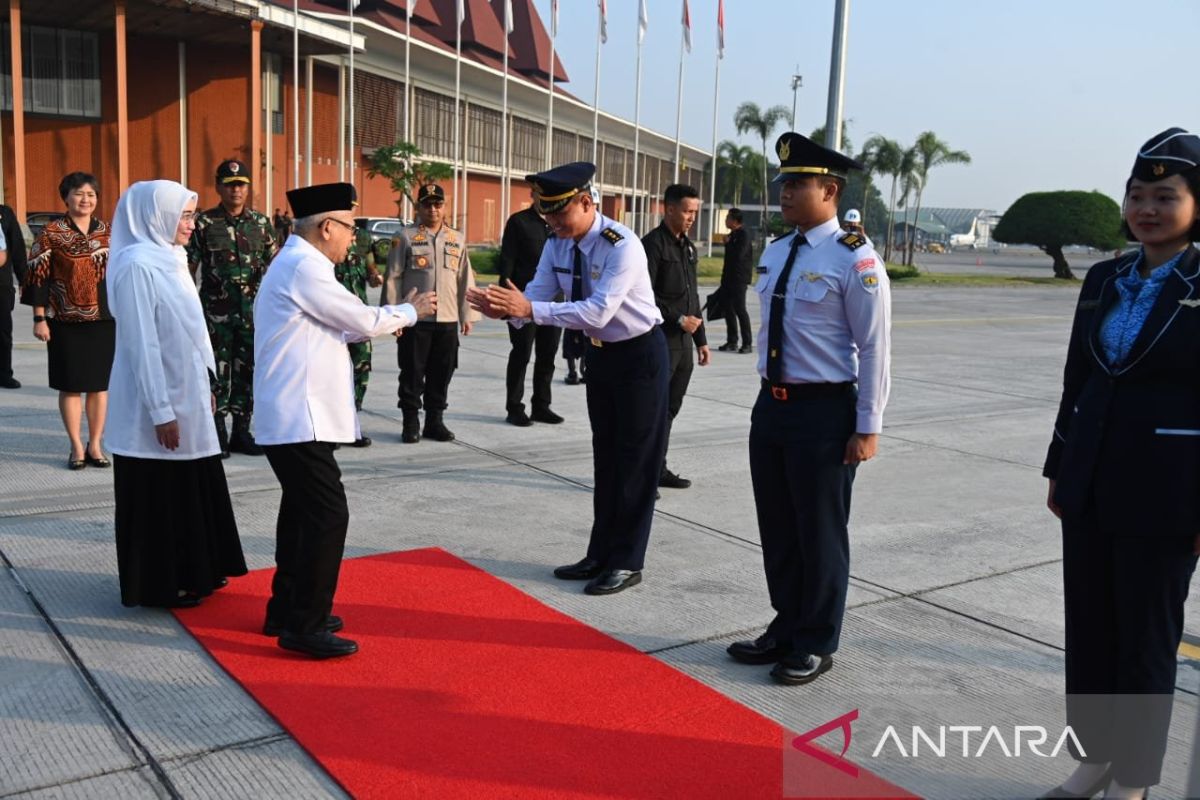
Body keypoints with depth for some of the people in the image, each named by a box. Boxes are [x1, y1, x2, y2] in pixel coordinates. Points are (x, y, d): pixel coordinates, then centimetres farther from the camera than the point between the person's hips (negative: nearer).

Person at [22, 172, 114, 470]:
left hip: (103, 319, 3)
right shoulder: (51, 233, -3)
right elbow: (39, 277, -4)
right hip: (66, 322, -3)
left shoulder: (107, 232, 7)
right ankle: (76, 447, 13)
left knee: (100, 384, 5)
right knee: (71, 385, 3)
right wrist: (39, 318, -8)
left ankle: (94, 445, 16)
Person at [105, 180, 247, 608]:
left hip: (185, 397, 9)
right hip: (156, 404, -9)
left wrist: (205, 384, 17)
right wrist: (161, 412, -20)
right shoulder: (137, 265, -18)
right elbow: (141, 344, -20)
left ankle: (192, 572, 30)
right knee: (159, 495, 3)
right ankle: (160, 584, 16)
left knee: (191, 489, 16)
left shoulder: (170, 260, 9)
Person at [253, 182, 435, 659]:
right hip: (300, 418, -11)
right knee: (328, 514, -8)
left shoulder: (293, 265, 17)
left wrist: (389, 318, 17)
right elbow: (365, 322, -11)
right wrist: (410, 312, 5)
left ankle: (286, 610, 28)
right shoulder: (304, 268, -16)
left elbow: (336, 328, 20)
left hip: (292, 416, 11)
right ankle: (304, 626, -2)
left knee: (302, 510, 17)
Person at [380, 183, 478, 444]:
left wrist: (467, 316, 8)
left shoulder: (457, 240, 10)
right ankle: (411, 423, 12)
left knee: (442, 373, 8)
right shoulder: (405, 237, 0)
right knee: (412, 373, 2)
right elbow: (393, 278, -1)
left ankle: (434, 421, 19)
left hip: (448, 319, 3)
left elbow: (465, 280, 12)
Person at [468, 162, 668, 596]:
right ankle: (600, 555, 26)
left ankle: (626, 562, 11)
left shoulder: (622, 246, -27)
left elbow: (598, 312, -35)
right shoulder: (557, 245, -4)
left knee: (636, 457, 0)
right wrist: (506, 308, -31)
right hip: (599, 352, 8)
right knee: (605, 454, 15)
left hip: (639, 353, -8)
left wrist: (529, 309, -41)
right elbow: (536, 298, -8)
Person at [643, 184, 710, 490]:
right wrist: (678, 319, -16)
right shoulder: (652, 244, -9)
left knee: (670, 408, 12)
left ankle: (658, 469, 20)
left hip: (683, 343, 8)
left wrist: (701, 340, 17)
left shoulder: (688, 247, 16)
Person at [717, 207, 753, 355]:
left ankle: (748, 343, -4)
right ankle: (732, 342, 15)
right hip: (729, 278, 9)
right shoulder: (732, 235, 15)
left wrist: (728, 243, -11)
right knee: (729, 309, 9)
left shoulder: (743, 235, -12)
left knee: (740, 309, -9)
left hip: (739, 279, -9)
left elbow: (738, 254, -25)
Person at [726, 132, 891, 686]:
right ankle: (786, 628, 34)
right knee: (777, 529, 16)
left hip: (823, 411, -7)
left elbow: (875, 348, -12)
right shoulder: (775, 254, 9)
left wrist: (868, 428, -13)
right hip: (771, 406, 7)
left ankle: (816, 645, 22)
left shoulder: (854, 259, -13)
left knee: (819, 533, 5)